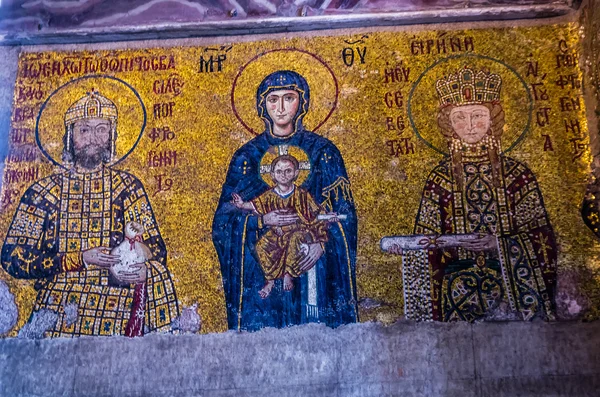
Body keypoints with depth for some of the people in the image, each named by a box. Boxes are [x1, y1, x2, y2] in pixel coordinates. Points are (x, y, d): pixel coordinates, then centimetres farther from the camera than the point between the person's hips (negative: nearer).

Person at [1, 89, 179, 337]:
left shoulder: (127, 187, 7)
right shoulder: (43, 192, 6)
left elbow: (155, 249, 3)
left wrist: (142, 270, -21)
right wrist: (81, 259, -14)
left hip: (118, 313, 2)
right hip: (57, 311, -1)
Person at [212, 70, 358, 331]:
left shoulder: (322, 151, 5)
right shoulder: (248, 156, 6)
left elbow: (343, 211, 2)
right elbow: (225, 217, 2)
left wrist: (322, 240, -15)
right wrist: (262, 221, -16)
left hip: (313, 260, 0)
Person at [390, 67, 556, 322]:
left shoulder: (517, 174, 2)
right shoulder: (440, 178, 2)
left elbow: (539, 236, -1)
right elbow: (427, 240, 2)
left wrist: (498, 244, -16)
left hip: (512, 279, 1)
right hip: (459, 285, 0)